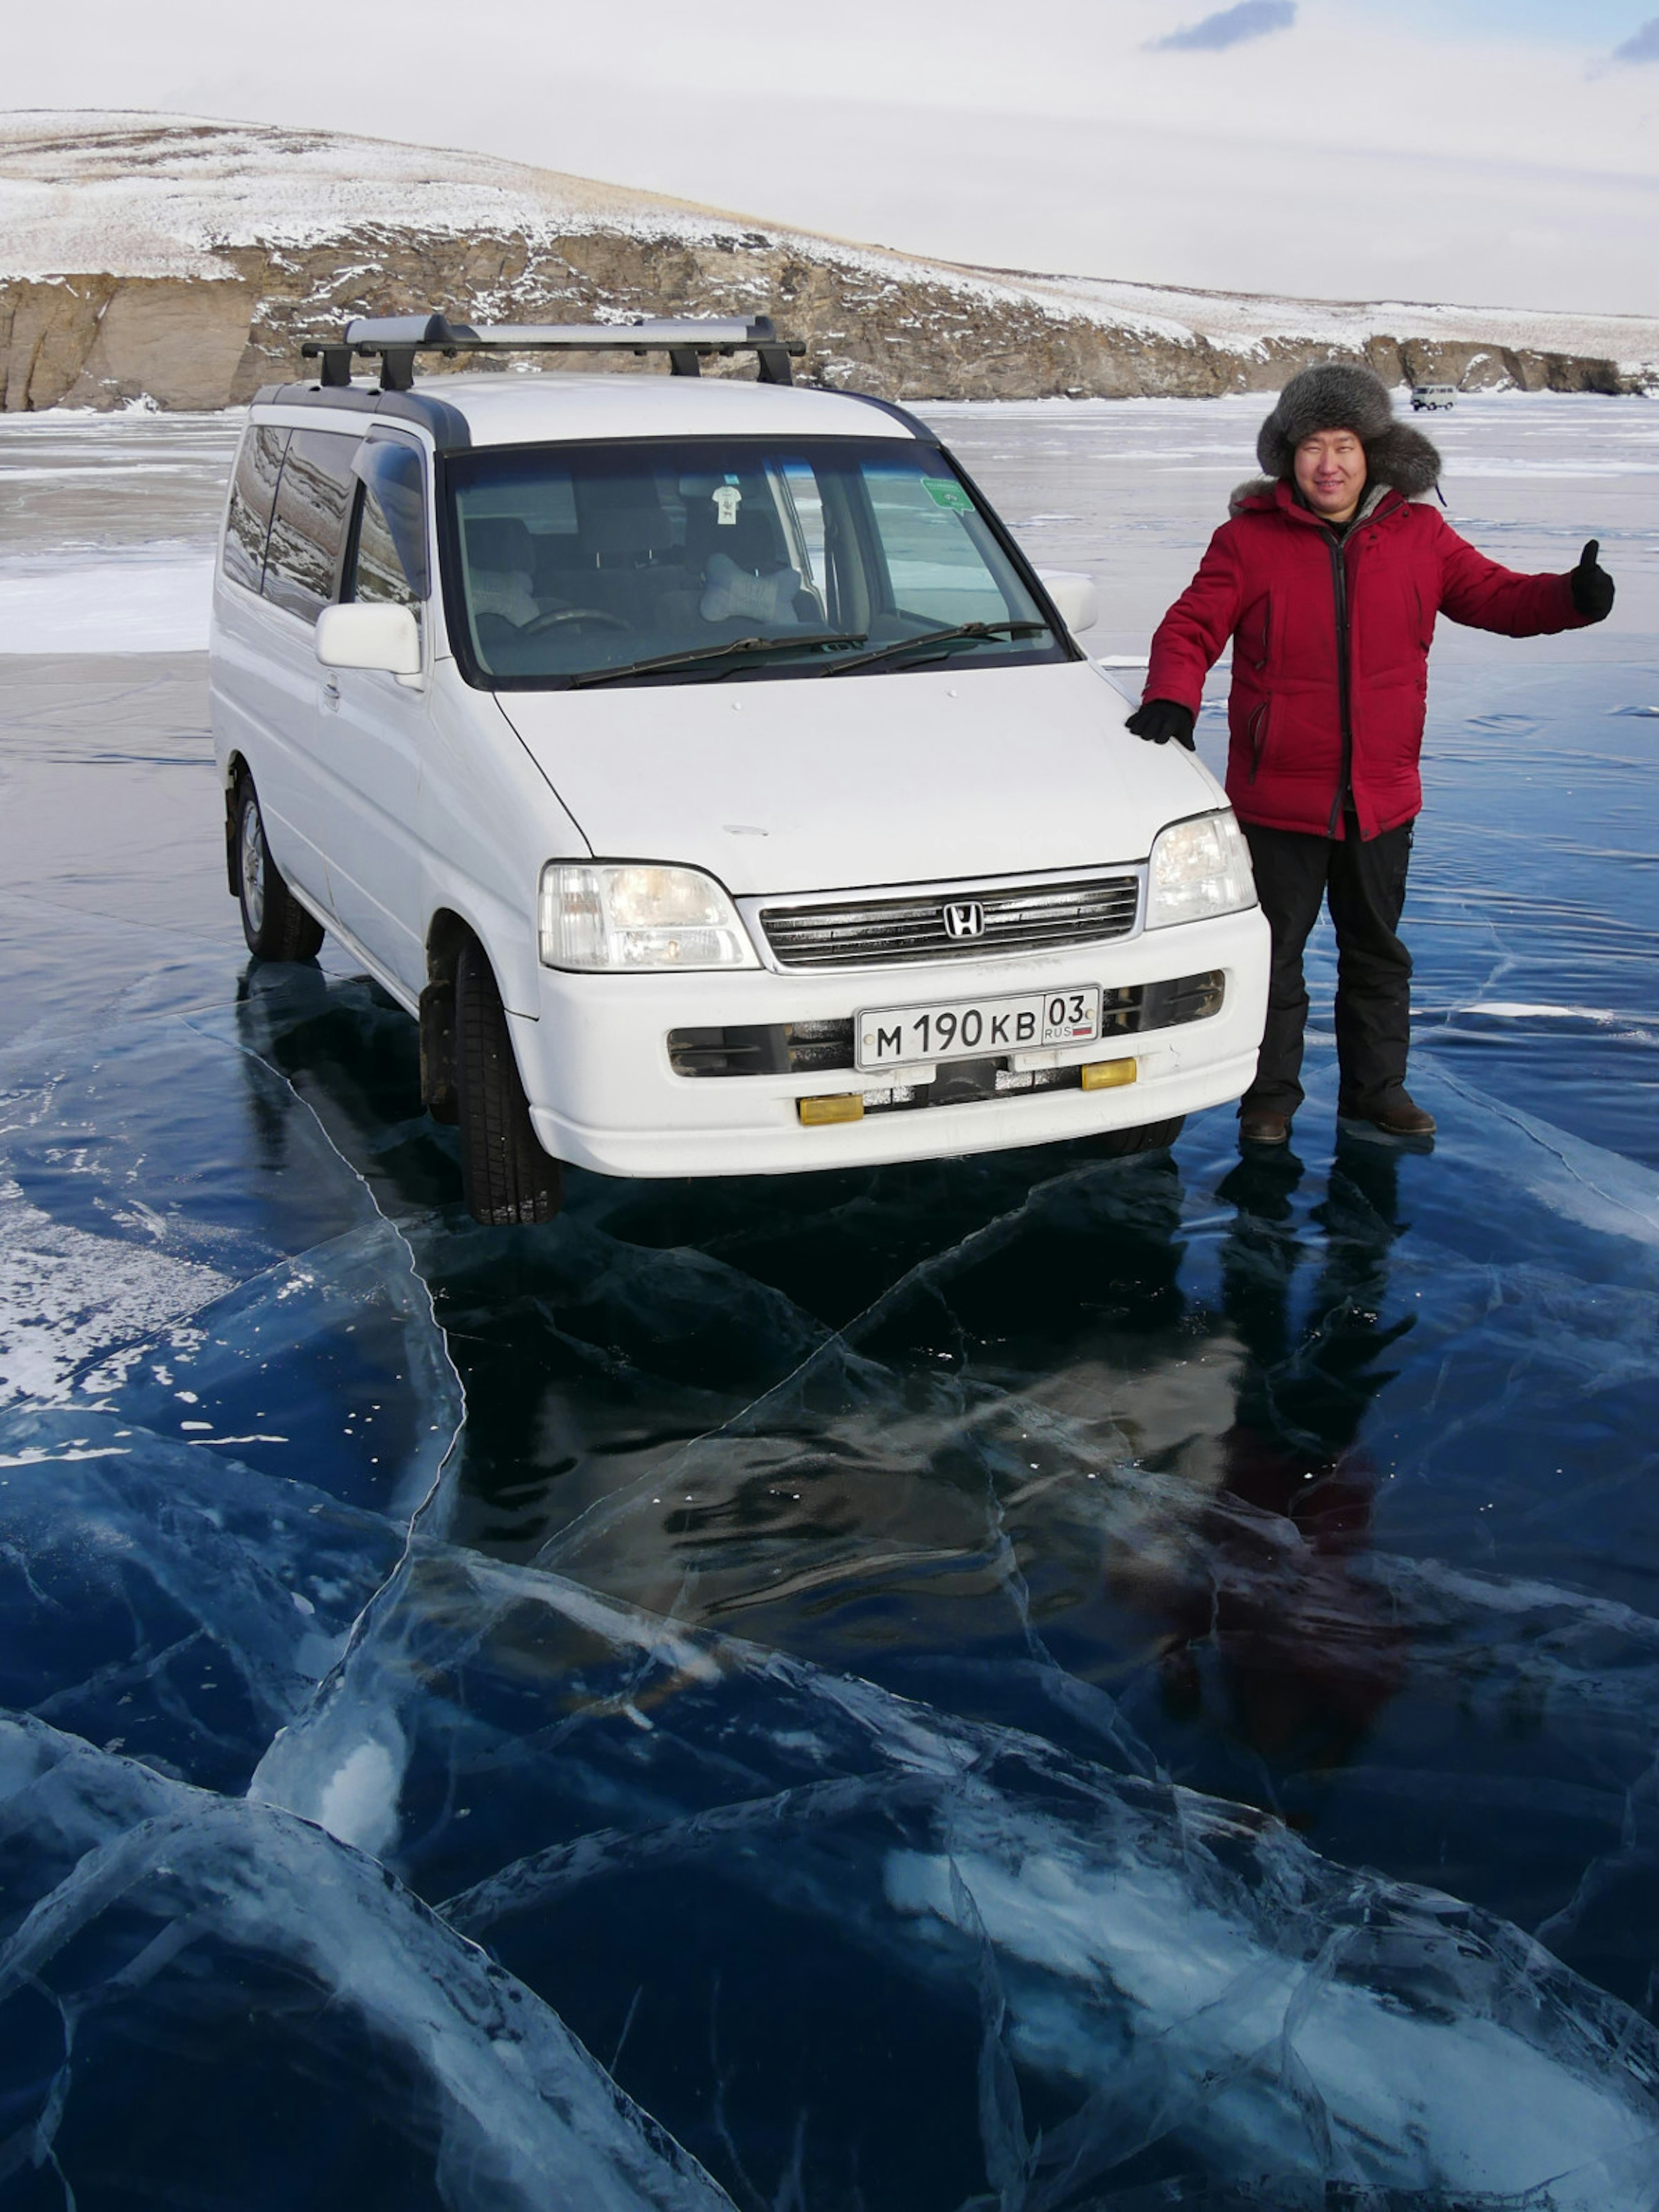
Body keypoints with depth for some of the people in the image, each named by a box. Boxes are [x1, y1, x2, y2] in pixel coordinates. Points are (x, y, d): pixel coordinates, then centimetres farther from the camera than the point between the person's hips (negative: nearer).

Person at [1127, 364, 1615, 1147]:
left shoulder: (1419, 535, 3)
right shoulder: (1249, 539, -4)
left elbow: (1494, 595, 5)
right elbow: (1193, 627, -7)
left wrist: (1570, 598, -15)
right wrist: (1171, 700, -27)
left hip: (1381, 798, 3)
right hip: (1277, 797, -3)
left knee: (1376, 951, 15)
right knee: (1273, 954, 5)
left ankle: (1376, 1087, 29)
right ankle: (1270, 1097, 19)